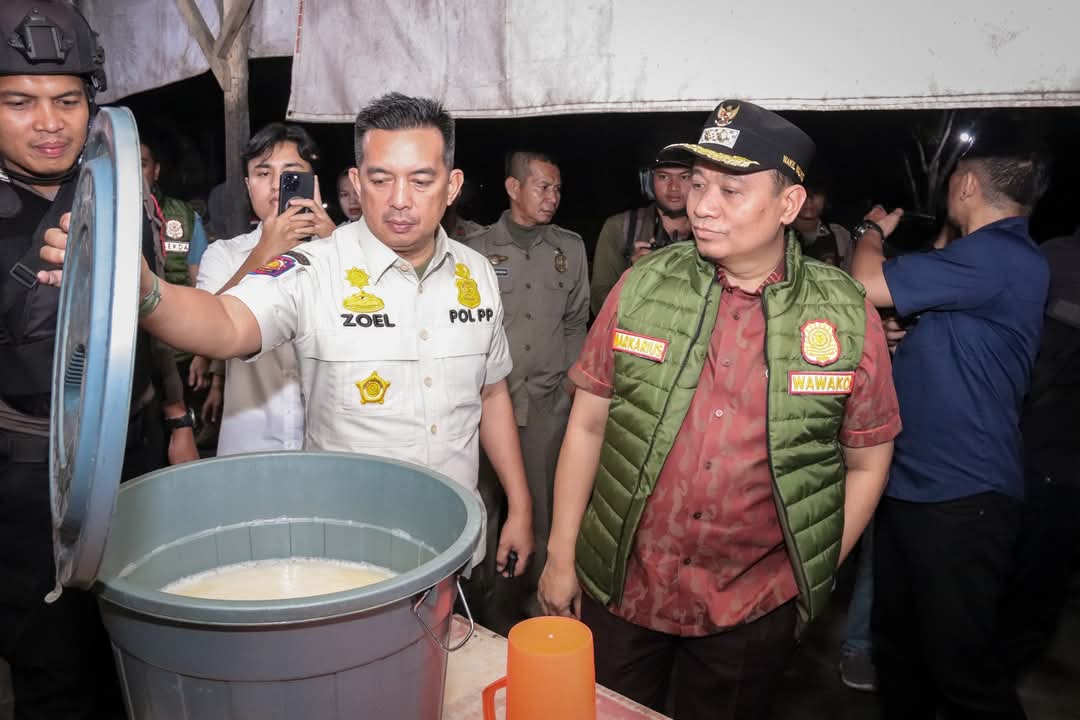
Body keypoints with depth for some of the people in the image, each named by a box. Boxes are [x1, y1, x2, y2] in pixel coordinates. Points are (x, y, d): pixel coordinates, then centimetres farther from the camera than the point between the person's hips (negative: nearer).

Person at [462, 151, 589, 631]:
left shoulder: (569, 248, 11)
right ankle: (487, 606, 16)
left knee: (542, 506, 4)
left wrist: (571, 376, 11)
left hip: (548, 398, 2)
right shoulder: (475, 249, 1)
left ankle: (535, 603, 19)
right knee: (482, 505, 2)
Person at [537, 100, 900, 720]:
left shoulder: (847, 315, -7)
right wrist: (560, 558, 1)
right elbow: (587, 424, 0)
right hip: (621, 590, 1)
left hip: (757, 608, 0)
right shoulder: (642, 288, -5)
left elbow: (867, 464, 3)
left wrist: (815, 576, 2)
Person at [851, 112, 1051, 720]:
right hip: (914, 486, 10)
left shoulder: (997, 256, -18)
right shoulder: (995, 258, 15)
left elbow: (867, 285, -20)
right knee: (899, 647, 20)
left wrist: (873, 231, 0)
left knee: (964, 669, 2)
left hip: (959, 497, -10)